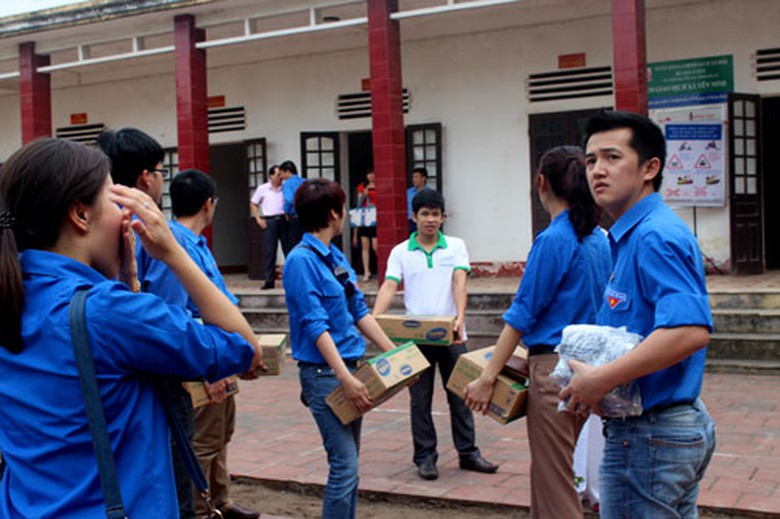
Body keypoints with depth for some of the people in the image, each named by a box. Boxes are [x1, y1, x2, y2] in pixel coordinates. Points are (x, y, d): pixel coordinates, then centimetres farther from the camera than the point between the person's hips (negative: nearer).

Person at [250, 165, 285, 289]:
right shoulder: (262, 189, 6)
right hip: (269, 221, -1)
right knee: (269, 251, -2)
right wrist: (258, 219, 4)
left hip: (284, 219, 1)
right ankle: (269, 280, 1)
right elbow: (253, 204, 13)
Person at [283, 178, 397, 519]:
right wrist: (345, 379, -24)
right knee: (344, 467, -10)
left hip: (348, 368, 9)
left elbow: (359, 311, 16)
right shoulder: (302, 260, -14)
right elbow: (315, 325, -19)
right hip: (323, 373, -9)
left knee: (348, 464, 14)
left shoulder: (336, 256, 12)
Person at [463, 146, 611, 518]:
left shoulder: (553, 240, -15)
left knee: (554, 480, 2)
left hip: (555, 366, -8)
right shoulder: (599, 239, 8)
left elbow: (522, 315, -15)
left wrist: (487, 378, -11)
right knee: (548, 471, 20)